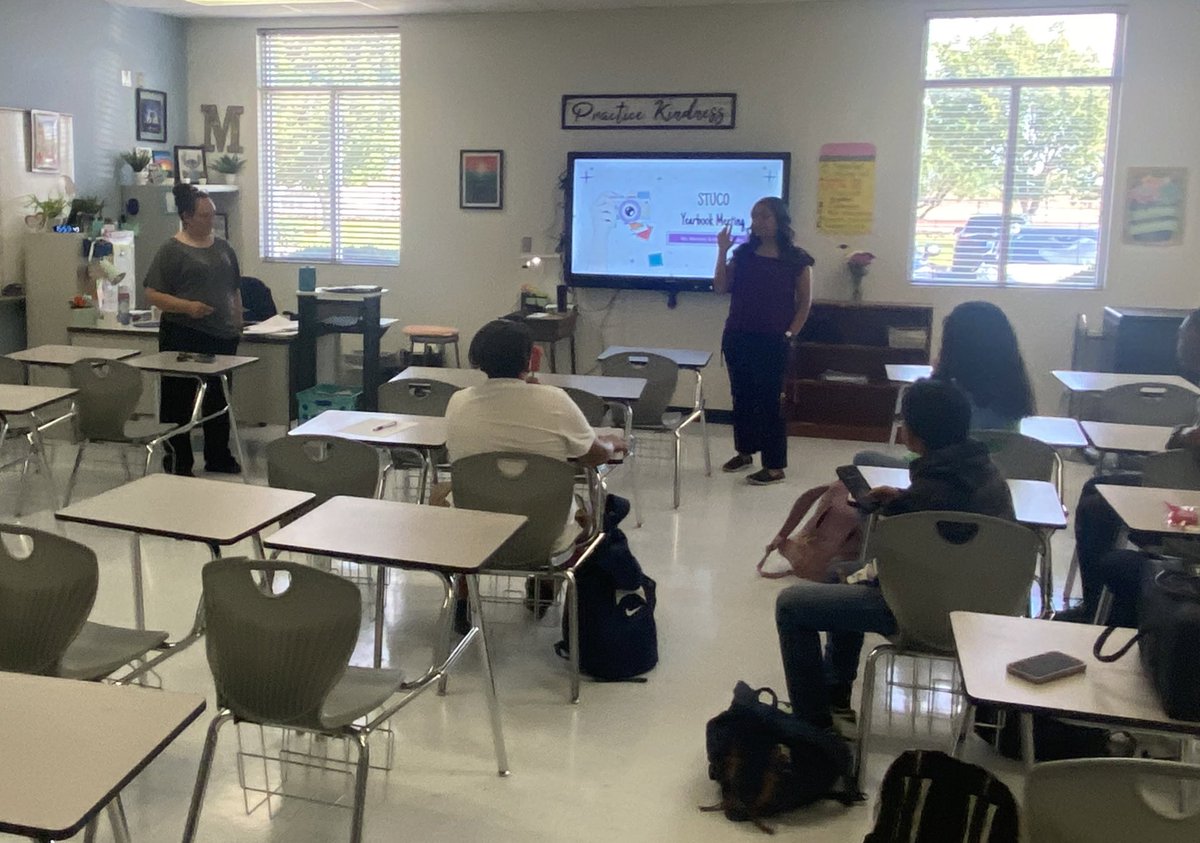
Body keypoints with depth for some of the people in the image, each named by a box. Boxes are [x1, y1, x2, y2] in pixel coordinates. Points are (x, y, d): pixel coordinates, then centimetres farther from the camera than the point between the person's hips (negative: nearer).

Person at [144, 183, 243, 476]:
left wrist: (237, 324, 13)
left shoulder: (223, 248, 13)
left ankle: (218, 458, 22)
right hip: (184, 337, -6)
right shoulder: (172, 250, -5)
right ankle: (178, 462, 11)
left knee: (219, 399, 12)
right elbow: (152, 294, -8)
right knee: (179, 400, 1)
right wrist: (187, 306, -21)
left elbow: (235, 290, 20)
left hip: (222, 336, 6)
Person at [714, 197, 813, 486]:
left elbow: (805, 301, -1)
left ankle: (775, 466, 2)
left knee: (768, 400, -4)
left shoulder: (797, 259, -4)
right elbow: (721, 287, 1)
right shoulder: (743, 253, 7)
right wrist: (722, 252, -7)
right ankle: (744, 451, 28)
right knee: (741, 396, 13)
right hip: (737, 337, 5)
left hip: (772, 341, -5)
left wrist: (790, 334, -9)